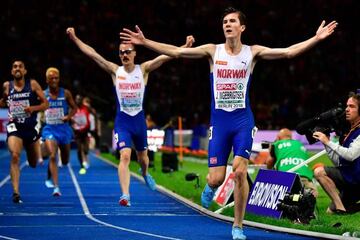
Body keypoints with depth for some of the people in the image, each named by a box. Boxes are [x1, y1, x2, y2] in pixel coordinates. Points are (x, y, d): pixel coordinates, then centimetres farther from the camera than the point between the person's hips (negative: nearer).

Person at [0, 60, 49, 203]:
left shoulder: (33, 84, -2)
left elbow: (46, 104, -1)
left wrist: (33, 108, -18)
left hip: (31, 126, 1)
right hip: (14, 126, -1)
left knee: (33, 164, 14)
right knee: (15, 156, -25)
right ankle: (16, 192, -26)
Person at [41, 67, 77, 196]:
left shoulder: (65, 93, -1)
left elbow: (74, 108, 7)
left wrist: (68, 116, -10)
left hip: (64, 128, 2)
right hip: (49, 129, -2)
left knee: (65, 161, 11)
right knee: (52, 156, -22)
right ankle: (56, 186, -21)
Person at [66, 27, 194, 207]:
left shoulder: (143, 70, -2)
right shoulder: (115, 71, -2)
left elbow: (165, 56, -12)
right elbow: (91, 54, -6)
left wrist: (185, 47, -23)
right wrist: (74, 38, -12)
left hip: (139, 119, 2)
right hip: (122, 120, -2)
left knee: (142, 155, 18)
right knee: (125, 155, -18)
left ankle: (145, 174, 53)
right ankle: (125, 195, -21)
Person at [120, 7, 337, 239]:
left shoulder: (252, 52, 0)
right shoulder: (213, 51, 1)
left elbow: (288, 52, -6)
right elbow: (176, 52, -3)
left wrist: (316, 38, -15)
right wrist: (144, 42, -9)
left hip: (243, 120, -1)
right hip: (219, 121, 1)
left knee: (240, 172, -13)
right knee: (216, 179, -5)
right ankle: (210, 187, 36)